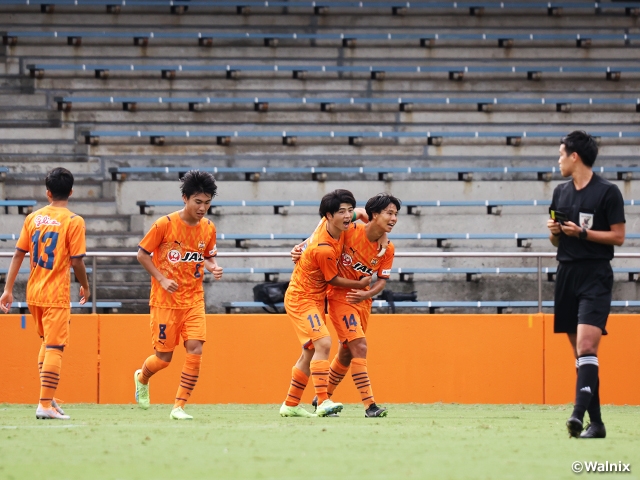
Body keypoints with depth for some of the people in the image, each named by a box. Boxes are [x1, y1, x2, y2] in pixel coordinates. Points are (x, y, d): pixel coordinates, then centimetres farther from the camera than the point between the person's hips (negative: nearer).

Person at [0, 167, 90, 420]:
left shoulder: (33, 218, 4)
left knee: (46, 342, 21)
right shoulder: (73, 221, -9)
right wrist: (85, 286, 6)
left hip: (33, 293, 5)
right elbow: (76, 261, -12)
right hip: (57, 294, -5)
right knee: (55, 348, -3)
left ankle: (47, 397, 18)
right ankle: (46, 404, -8)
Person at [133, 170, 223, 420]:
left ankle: (179, 406, -6)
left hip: (193, 299, 3)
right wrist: (162, 279, -15)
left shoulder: (208, 228, 0)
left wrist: (213, 267, -7)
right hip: (165, 300, -3)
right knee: (164, 356, 3)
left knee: (195, 348, -14)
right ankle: (142, 378, 39)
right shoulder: (165, 224, -13)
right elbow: (142, 254, -5)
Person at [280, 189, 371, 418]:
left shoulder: (329, 226, -5)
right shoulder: (324, 249, -29)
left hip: (314, 299, 10)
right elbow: (333, 279, -13)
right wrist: (361, 284, -2)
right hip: (302, 299, -10)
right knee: (323, 343, -23)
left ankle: (290, 404, 23)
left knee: (310, 352, 14)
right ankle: (323, 403, -30)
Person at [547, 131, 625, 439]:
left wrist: (582, 232, -15)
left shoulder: (608, 192, -6)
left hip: (596, 277, -7)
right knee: (579, 351, 5)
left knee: (587, 346, -20)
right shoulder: (561, 193, 13)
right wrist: (554, 232, -1)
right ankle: (596, 422, 8)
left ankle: (579, 413, -29)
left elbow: (618, 236, -7)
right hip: (567, 275, 7)